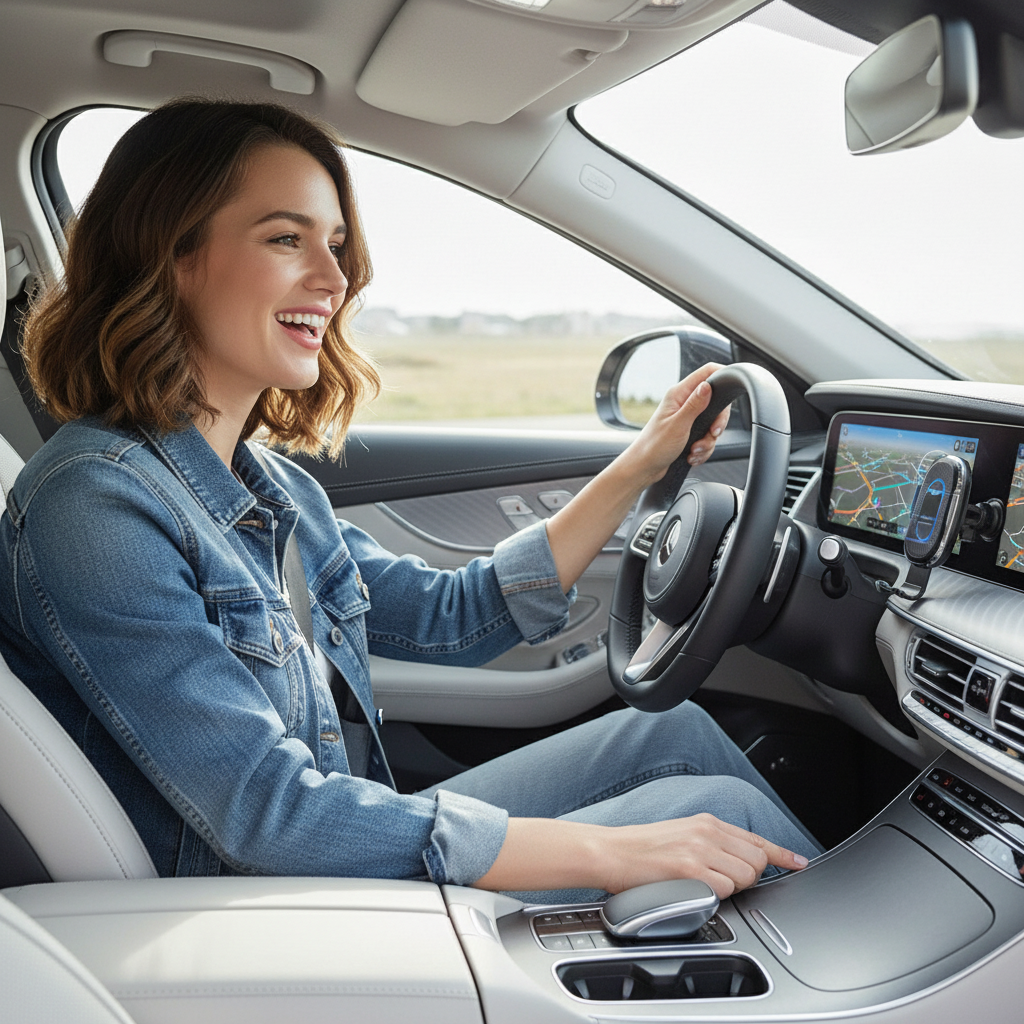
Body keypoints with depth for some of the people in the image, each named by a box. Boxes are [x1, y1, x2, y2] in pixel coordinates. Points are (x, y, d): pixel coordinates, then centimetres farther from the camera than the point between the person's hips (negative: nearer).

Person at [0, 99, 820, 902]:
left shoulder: (265, 481, 3)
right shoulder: (98, 503, -24)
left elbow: (448, 617, 9)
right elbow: (265, 811, -28)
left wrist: (640, 467, 6)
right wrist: (606, 852, -26)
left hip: (363, 843, 8)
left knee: (676, 729, 5)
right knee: (721, 807, -8)